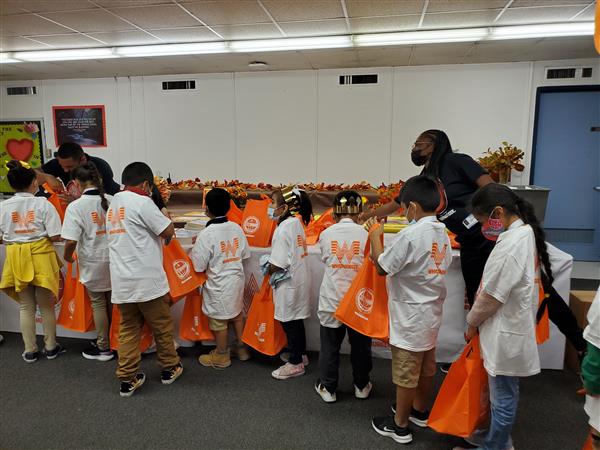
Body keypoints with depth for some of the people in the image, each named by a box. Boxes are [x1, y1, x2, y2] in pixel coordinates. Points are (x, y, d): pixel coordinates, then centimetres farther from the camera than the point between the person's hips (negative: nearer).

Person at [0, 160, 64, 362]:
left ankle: (30, 350, 22)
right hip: (40, 256, -2)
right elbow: (55, 236, -13)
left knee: (26, 306, 15)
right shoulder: (43, 204, -11)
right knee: (46, 305, 13)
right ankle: (50, 347, 25)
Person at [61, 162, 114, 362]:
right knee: (111, 302, 18)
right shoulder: (112, 201, -6)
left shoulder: (76, 206, -16)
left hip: (93, 264, -3)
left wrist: (68, 257, 1)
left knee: (98, 304, 12)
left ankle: (104, 348, 24)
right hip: (113, 260, 4)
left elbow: (71, 241, -19)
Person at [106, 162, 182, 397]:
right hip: (147, 280, -6)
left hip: (121, 281, 7)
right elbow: (168, 231, -12)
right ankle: (170, 368, 27)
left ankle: (127, 379, 16)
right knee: (162, 325, 12)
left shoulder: (113, 204, 13)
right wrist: (165, 218, 9)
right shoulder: (142, 202, -13)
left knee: (128, 329, 13)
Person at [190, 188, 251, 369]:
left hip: (218, 285, -6)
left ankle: (222, 356, 27)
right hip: (237, 280, 6)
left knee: (219, 321, 11)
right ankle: (242, 348, 36)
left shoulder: (206, 234, -21)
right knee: (237, 314, 22)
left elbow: (198, 267, -17)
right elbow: (245, 254, 5)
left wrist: (197, 246, -1)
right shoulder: (236, 228, -4)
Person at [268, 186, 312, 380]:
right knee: (296, 320, 21)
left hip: (288, 283, -9)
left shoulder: (284, 228, -23)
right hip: (298, 279, 9)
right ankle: (300, 355, 36)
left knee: (290, 323, 5)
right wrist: (272, 264, 5)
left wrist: (268, 271, -4)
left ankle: (295, 364, 19)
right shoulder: (296, 222, 4)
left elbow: (277, 264, -24)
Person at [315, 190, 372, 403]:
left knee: (330, 345, 13)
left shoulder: (325, 234, -5)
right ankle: (361, 385, 33)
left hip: (331, 299, 0)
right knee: (360, 344, 17)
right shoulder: (365, 234, -9)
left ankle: (328, 388, 24)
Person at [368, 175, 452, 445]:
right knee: (426, 366, 22)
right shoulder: (443, 234, 3)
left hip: (410, 314, -8)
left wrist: (375, 235, -4)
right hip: (431, 311, 8)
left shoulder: (411, 235, -23)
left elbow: (382, 267, -17)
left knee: (405, 372, 6)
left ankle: (400, 425, 22)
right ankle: (420, 411, 40)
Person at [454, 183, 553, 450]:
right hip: (514, 327, 10)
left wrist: (471, 324, -3)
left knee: (503, 397, 8)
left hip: (505, 334, -10)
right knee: (503, 394, 23)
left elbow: (491, 296, -20)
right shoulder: (527, 233, 5)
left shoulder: (509, 245, -26)